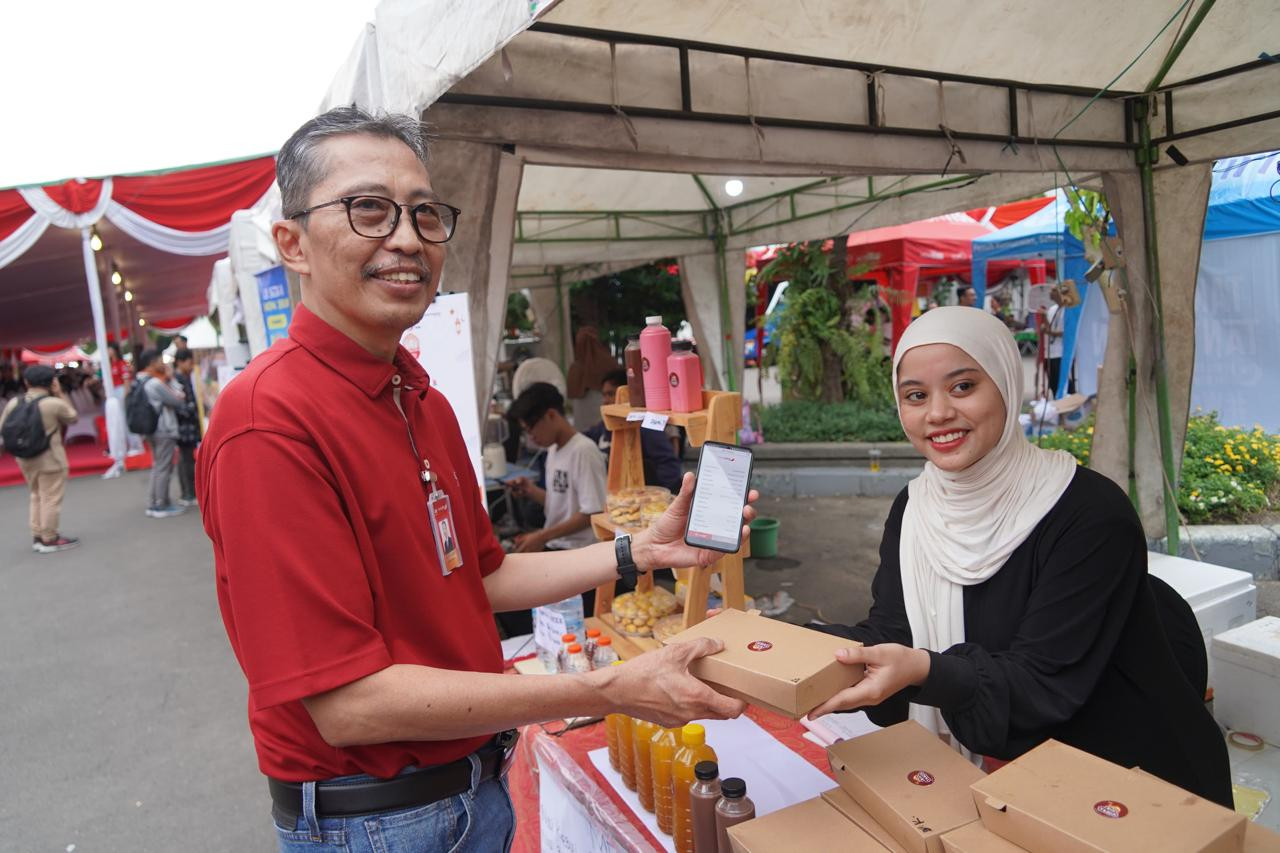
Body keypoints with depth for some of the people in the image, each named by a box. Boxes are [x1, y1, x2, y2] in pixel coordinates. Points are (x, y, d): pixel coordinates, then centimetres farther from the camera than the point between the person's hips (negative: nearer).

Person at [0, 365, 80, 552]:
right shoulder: (55, 403, -16)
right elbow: (72, 418, 1)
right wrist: (60, 395, 1)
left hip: (25, 459, 6)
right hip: (50, 459, -6)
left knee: (37, 497, 21)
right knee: (51, 499, 5)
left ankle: (37, 536, 27)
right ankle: (49, 539, 12)